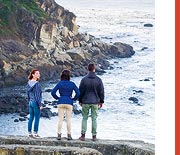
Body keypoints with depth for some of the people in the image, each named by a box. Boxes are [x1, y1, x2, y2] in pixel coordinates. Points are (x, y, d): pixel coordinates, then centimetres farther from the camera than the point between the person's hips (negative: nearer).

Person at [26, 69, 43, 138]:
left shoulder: (29, 83, 6)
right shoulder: (37, 84, -17)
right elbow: (37, 95, -18)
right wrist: (40, 105, -13)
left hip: (30, 102, 7)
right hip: (36, 102, -7)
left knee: (31, 118, 12)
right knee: (37, 118, 1)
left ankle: (29, 133, 15)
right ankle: (35, 133, 2)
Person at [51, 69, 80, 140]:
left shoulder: (59, 83, -1)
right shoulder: (72, 84, -3)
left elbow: (53, 92, -6)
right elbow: (78, 93, -9)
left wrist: (57, 98, 7)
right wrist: (74, 99, 5)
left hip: (61, 102, 1)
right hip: (69, 103, -1)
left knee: (60, 119, 4)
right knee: (68, 119, 5)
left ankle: (59, 134, 2)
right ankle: (69, 135, 5)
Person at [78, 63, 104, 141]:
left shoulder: (84, 80, -7)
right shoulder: (98, 80, -5)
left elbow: (81, 91, -1)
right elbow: (101, 91, 0)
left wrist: (80, 100, 12)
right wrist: (101, 101, 11)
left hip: (85, 102, 0)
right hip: (95, 102, 0)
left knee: (84, 118, 9)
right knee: (94, 119, 6)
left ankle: (83, 135, 3)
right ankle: (94, 136, 6)